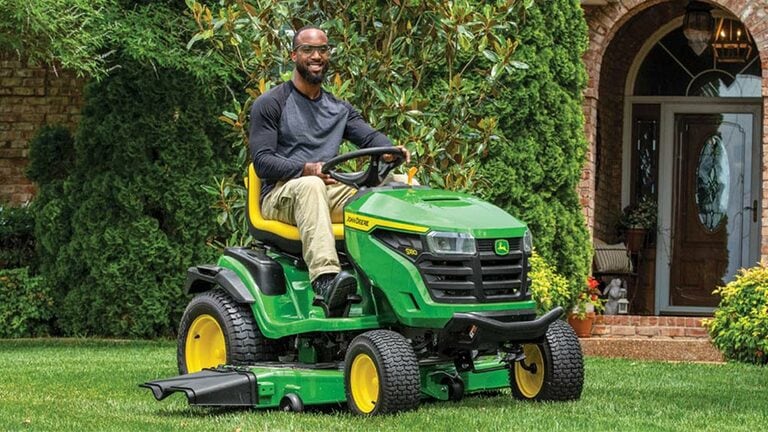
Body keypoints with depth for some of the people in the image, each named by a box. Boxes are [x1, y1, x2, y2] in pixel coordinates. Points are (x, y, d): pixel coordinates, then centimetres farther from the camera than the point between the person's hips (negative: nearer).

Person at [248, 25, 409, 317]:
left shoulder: (339, 110, 22)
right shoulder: (270, 104, 5)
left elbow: (370, 137, 4)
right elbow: (262, 161, -6)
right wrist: (305, 169, -24)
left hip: (330, 192, 5)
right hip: (281, 196, -5)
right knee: (310, 186, -42)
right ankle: (325, 280, -60)